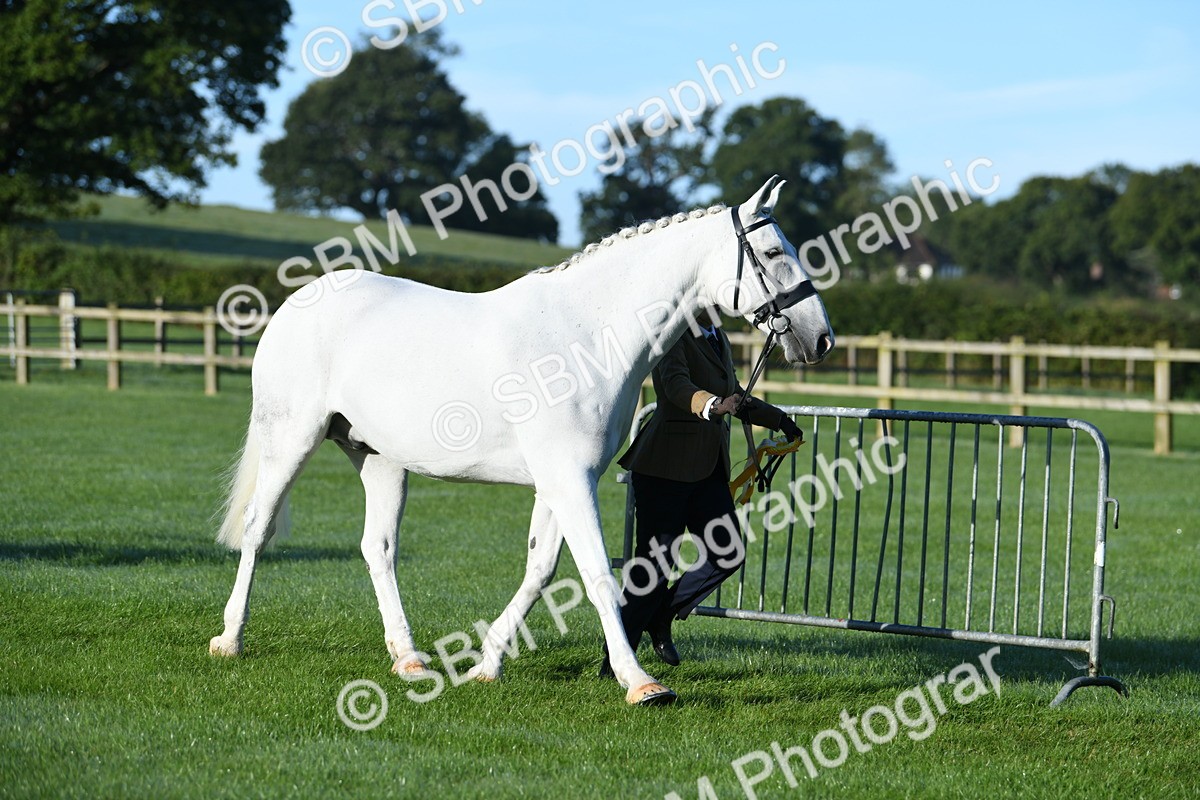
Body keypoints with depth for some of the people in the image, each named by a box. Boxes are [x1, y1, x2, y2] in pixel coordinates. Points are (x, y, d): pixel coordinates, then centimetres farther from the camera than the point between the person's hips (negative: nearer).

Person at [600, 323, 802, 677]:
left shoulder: (718, 338, 15)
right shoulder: (674, 338, -11)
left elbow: (735, 395, 30)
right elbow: (676, 384, -32)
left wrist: (779, 419, 31)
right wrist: (709, 405, -50)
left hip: (709, 469, 8)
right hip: (666, 467, -8)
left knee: (728, 553, -3)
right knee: (654, 561, -7)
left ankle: (660, 618, 16)